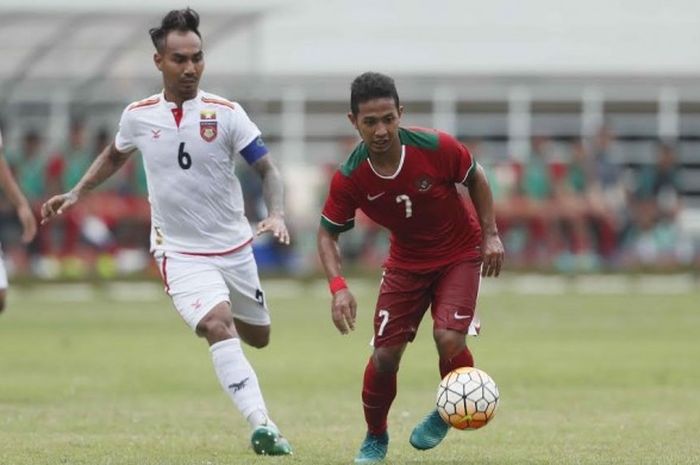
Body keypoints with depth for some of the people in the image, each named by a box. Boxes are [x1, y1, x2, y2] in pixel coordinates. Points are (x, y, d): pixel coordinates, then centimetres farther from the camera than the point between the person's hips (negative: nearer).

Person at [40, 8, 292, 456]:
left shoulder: (226, 113, -10)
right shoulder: (138, 116, -3)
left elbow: (268, 170, -8)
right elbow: (114, 156, 20)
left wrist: (276, 215, -25)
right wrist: (75, 194, 12)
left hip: (234, 247, 2)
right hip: (180, 253, -2)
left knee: (258, 336, 17)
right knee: (218, 326, -26)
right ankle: (262, 426, -33)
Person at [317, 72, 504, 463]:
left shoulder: (435, 148, -27)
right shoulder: (350, 179, -22)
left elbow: (475, 178, -6)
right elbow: (328, 233, -8)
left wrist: (491, 234, -9)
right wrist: (338, 287, -23)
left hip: (460, 253, -2)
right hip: (406, 261, 2)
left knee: (448, 337, -22)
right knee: (385, 353, -5)